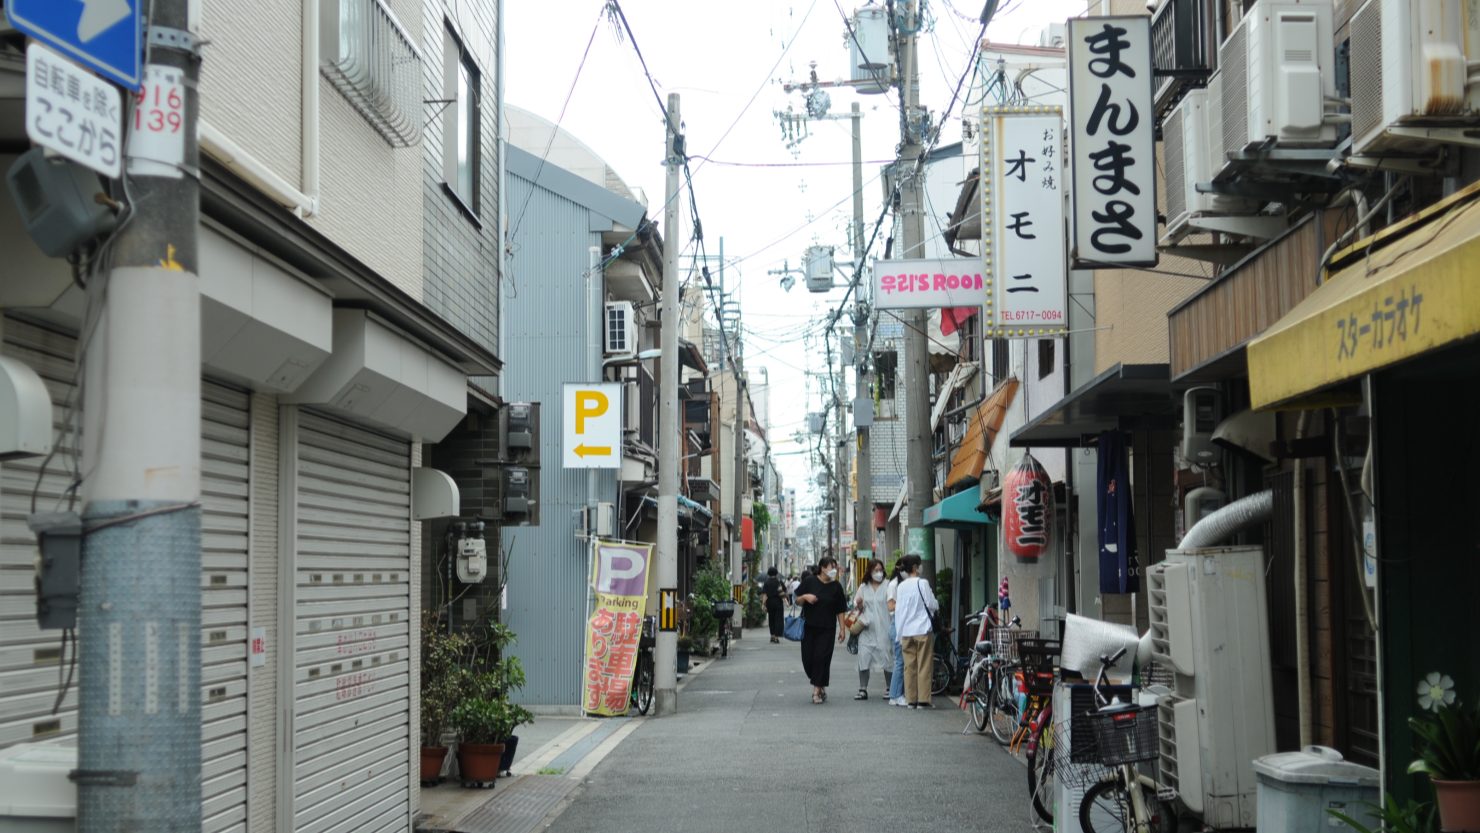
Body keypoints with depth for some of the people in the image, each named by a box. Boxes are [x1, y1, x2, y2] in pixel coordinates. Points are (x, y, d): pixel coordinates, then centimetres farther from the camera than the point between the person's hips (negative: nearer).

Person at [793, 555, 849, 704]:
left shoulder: (836, 587, 3)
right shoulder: (809, 581, 0)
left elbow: (840, 610, 6)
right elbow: (798, 601, 6)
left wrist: (842, 629, 2)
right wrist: (805, 597, -16)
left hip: (827, 629, 0)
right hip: (808, 627, 0)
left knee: (822, 658, -7)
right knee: (808, 658, 1)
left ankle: (817, 691, 0)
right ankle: (820, 685, 22)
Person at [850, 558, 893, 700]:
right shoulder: (863, 587, 12)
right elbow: (858, 607, 18)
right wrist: (858, 604, -5)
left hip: (883, 628, -3)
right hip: (867, 628, 3)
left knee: (887, 657, 0)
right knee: (864, 656, -3)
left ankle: (889, 688, 13)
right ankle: (863, 689, 1)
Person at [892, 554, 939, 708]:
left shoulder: (901, 586, 8)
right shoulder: (922, 583, -7)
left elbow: (898, 610, 10)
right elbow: (931, 604, -7)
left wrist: (899, 632, 15)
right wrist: (937, 605, 16)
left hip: (906, 632, 5)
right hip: (923, 630, -5)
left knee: (909, 666, 6)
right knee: (924, 666, -1)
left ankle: (911, 699, 7)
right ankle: (923, 700, -3)